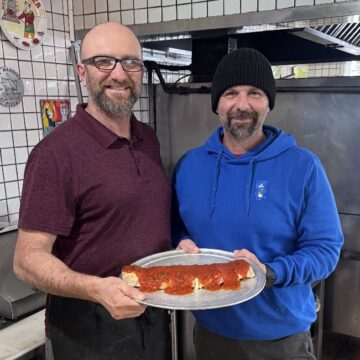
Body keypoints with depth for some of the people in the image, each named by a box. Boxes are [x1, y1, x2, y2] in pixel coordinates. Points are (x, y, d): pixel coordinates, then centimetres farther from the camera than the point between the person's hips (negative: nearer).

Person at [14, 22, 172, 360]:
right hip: (90, 330, -6)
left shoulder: (148, 139, 2)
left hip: (154, 313, 7)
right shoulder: (56, 152, -20)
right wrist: (97, 289, -34)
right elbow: (28, 259, -20)